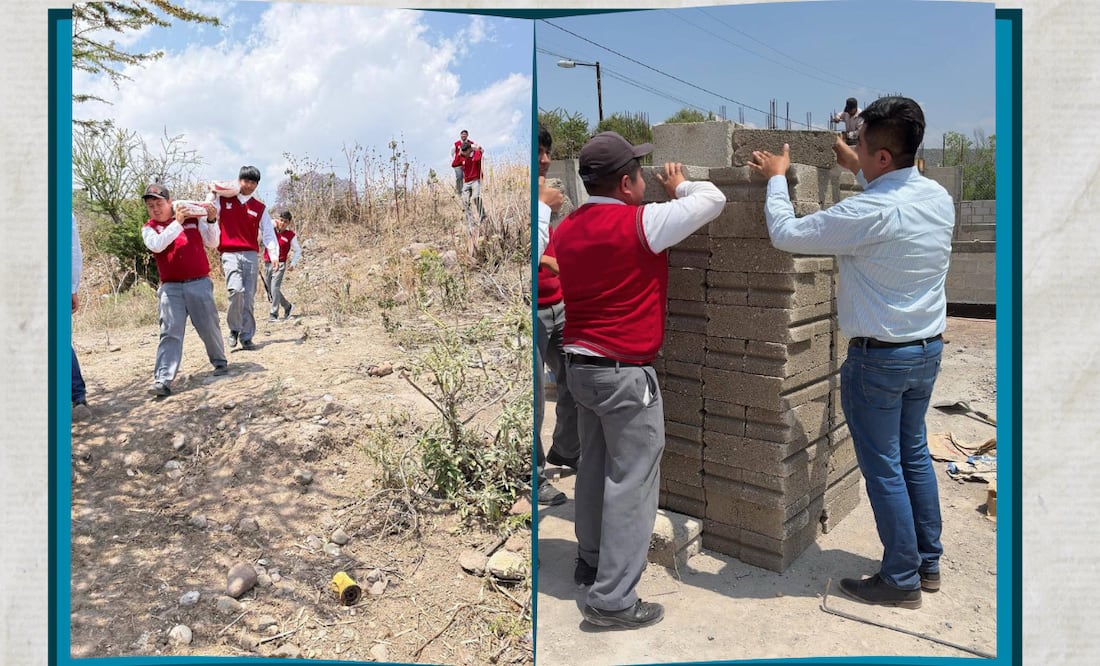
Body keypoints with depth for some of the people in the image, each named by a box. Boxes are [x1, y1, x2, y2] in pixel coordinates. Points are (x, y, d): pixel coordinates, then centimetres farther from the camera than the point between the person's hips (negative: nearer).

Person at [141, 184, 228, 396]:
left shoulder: (193, 218, 9)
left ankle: (220, 362, 29)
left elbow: (212, 243, 4)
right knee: (170, 333, -8)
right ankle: (163, 379, -12)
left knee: (209, 327, 6)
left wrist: (211, 221, -11)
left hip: (200, 283, 0)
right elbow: (157, 245, -11)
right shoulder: (149, 228, 10)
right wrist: (177, 222, -15)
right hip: (171, 288, 0)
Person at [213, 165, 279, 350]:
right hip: (230, 254, -2)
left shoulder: (260, 208, 12)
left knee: (249, 297, -1)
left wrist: (274, 254, -6)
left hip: (251, 255, 2)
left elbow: (268, 233, 8)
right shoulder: (223, 200, 9)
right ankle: (234, 330, -1)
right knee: (236, 290, -22)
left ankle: (247, 337, 7)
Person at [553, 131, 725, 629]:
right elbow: (713, 200, -7)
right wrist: (678, 186, 12)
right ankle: (612, 599, 9)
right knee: (631, 482, 2)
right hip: (624, 373, -8)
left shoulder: (565, 230, 5)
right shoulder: (640, 223, -15)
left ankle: (590, 560, 38)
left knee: (595, 467, 21)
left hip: (578, 364, 8)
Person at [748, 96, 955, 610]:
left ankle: (901, 580, 19)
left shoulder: (869, 213, -25)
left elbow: (785, 234, -16)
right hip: (928, 347, 8)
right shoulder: (939, 197, 1)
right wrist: (858, 170, 26)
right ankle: (928, 563, 33)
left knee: (883, 468, 5)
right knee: (914, 455, 20)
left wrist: (776, 177, -1)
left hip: (879, 356, -8)